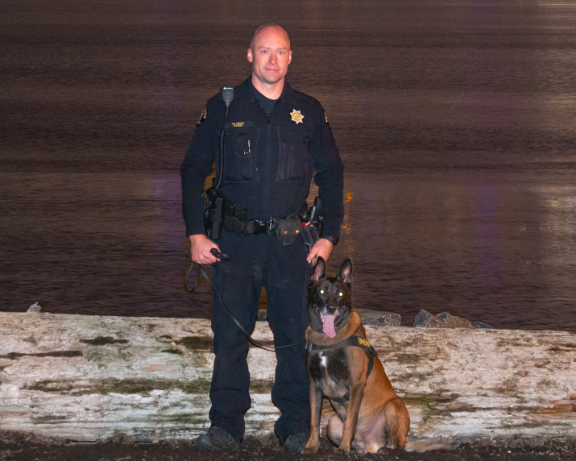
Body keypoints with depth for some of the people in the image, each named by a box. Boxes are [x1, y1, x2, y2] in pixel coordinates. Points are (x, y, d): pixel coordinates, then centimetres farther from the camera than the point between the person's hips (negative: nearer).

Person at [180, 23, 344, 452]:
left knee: (294, 333, 0)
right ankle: (227, 423, 6)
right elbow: (193, 170, 7)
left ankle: (296, 424, 9)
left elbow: (332, 174, 13)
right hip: (235, 240, -1)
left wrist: (329, 236, 4)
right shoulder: (224, 108, 5)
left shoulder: (308, 111, 8)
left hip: (290, 240, 1)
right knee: (230, 333, -1)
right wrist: (196, 233, -1)